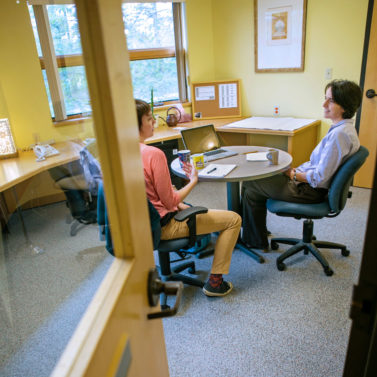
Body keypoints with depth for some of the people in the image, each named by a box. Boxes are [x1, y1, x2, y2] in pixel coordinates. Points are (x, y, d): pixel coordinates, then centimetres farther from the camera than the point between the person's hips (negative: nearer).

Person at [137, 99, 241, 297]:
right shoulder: (153, 154, -29)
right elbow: (169, 202, -22)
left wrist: (177, 203, 10)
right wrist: (193, 180, -9)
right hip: (163, 226, -9)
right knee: (233, 219, 1)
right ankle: (214, 282, 10)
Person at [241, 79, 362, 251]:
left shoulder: (340, 134, -24)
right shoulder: (342, 128, 7)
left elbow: (320, 177, -25)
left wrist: (292, 174, -11)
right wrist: (296, 169, 6)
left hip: (311, 191, -10)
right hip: (309, 183, 10)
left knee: (251, 188, -2)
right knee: (254, 178, 13)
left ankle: (256, 241, 17)